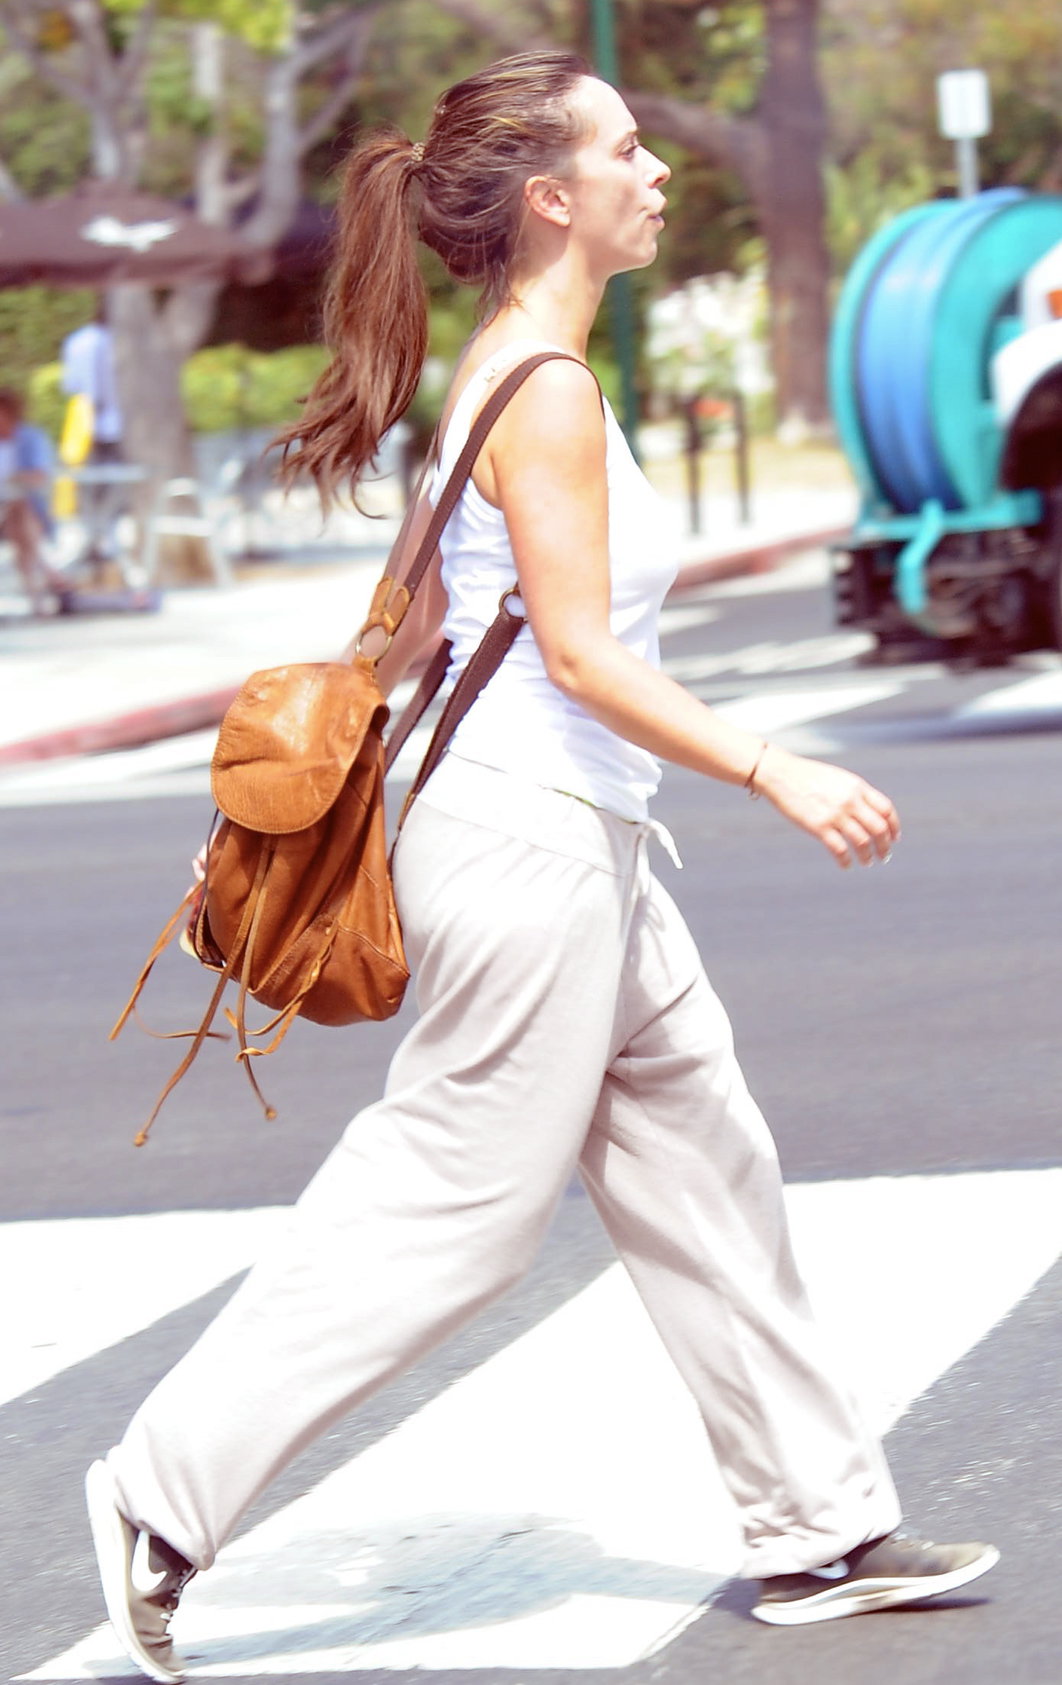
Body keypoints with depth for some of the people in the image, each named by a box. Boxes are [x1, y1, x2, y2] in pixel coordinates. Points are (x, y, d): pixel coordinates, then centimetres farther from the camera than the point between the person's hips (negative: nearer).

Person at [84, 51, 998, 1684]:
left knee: (706, 1179, 13)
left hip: (584, 856, 10)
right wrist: (776, 772, -22)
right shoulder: (547, 390, -16)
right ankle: (170, 1489, 4)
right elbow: (579, 653, -22)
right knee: (451, 1210, -3)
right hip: (535, 848, -10)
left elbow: (417, 615, 18)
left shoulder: (506, 372, 13)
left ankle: (823, 1529, 20)